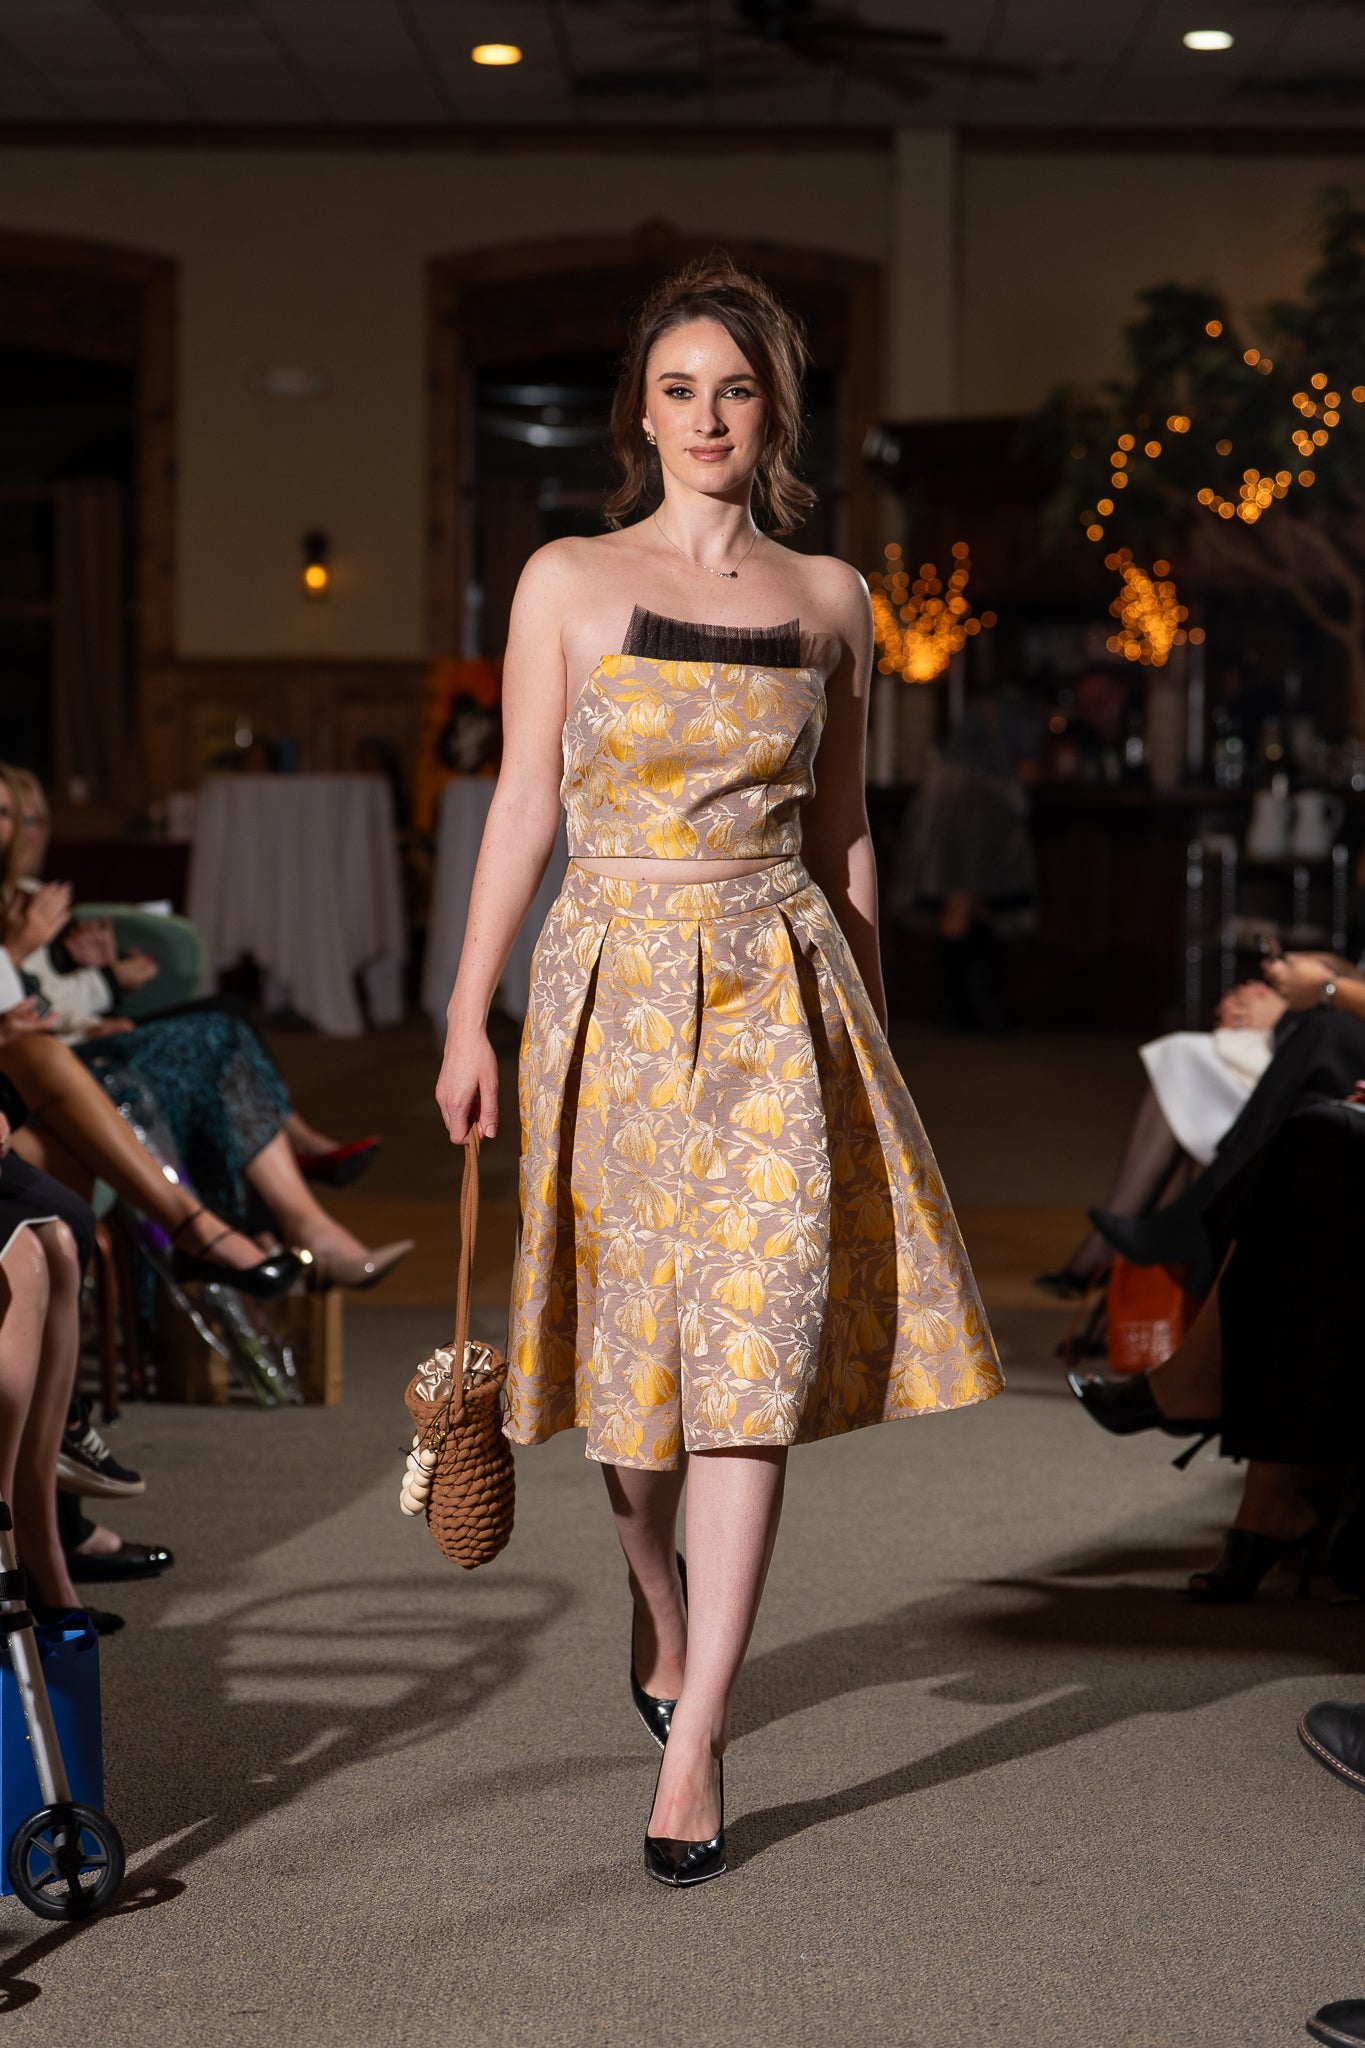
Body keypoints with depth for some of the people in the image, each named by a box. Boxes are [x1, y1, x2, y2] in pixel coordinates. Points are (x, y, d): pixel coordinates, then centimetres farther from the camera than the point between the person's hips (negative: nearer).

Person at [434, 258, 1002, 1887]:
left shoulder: (829, 600, 9)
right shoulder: (569, 581, 3)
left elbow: (842, 831, 15)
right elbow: (524, 802, 2)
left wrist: (869, 1027, 15)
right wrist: (468, 1017, -2)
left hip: (777, 989, 0)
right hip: (613, 982, 0)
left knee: (758, 1345, -10)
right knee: (634, 1321, 10)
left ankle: (694, 1743, -8)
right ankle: (658, 1599, 40)